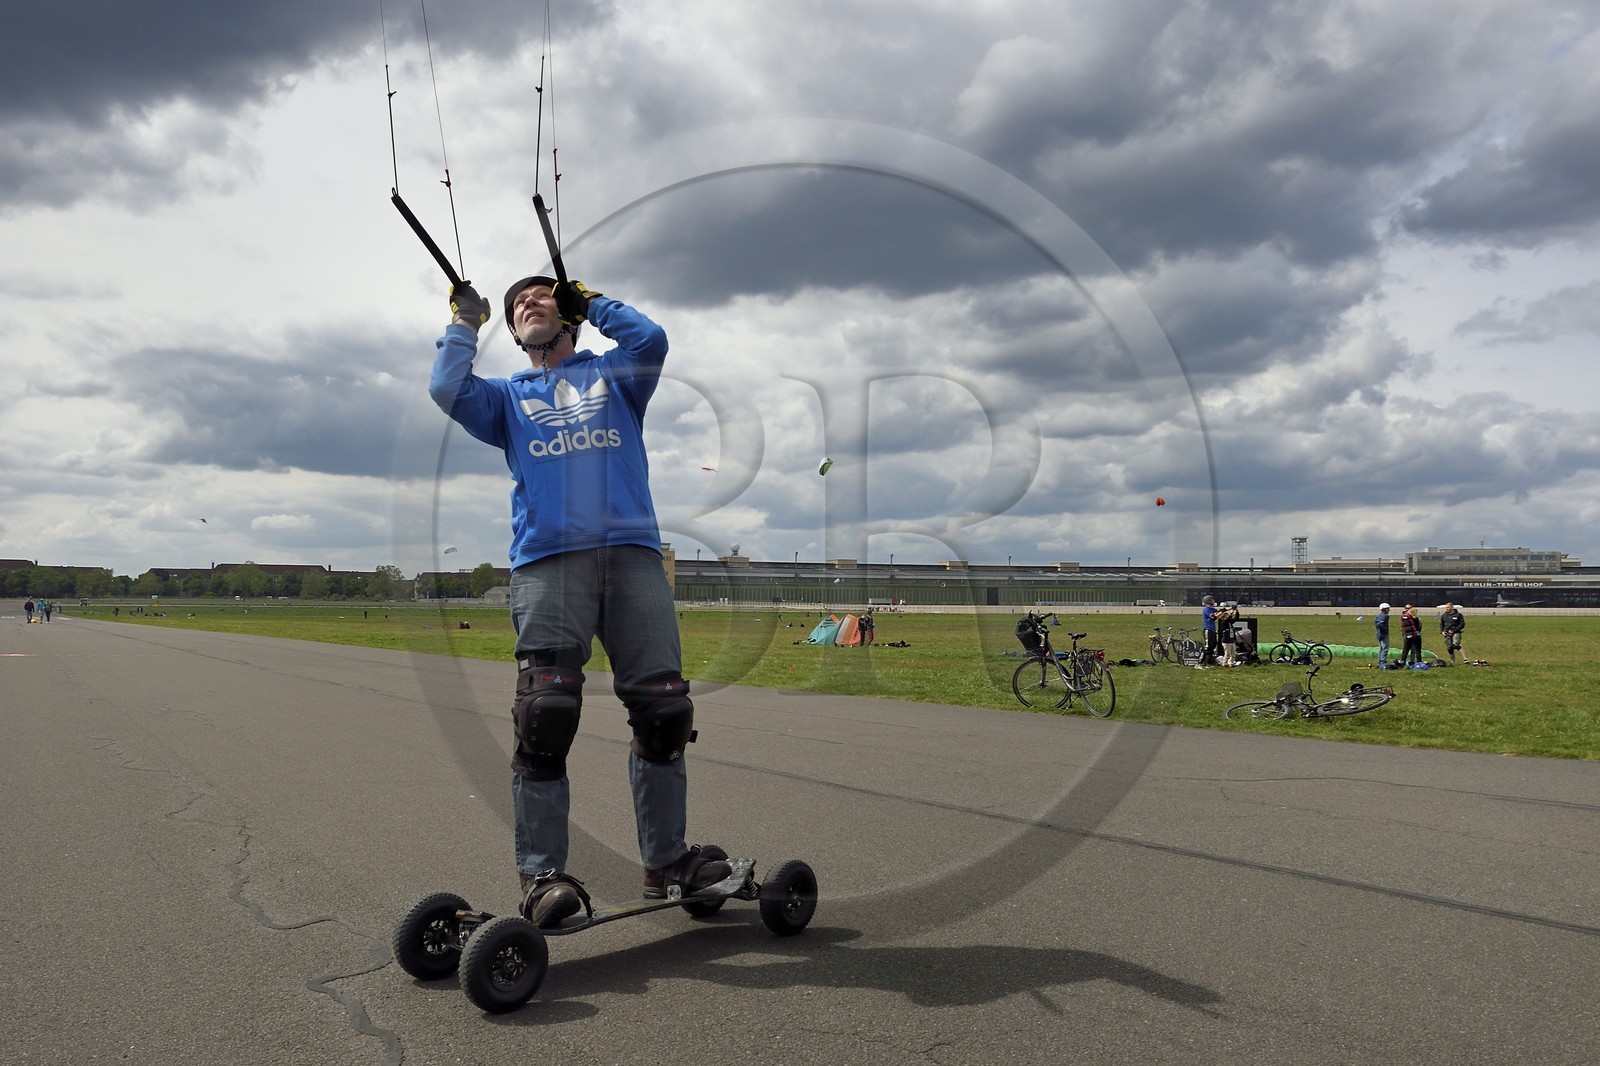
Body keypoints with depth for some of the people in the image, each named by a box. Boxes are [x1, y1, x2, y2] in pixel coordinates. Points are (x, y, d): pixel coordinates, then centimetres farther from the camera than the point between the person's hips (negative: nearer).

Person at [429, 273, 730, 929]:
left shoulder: (614, 375, 26)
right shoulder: (507, 397, 28)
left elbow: (651, 340, 6)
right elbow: (447, 391, 9)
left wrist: (593, 303, 20)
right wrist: (465, 322, 21)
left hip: (632, 551, 0)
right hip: (546, 562, 0)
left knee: (664, 712, -4)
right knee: (545, 719, -12)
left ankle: (666, 861, 6)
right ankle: (541, 875, -5)